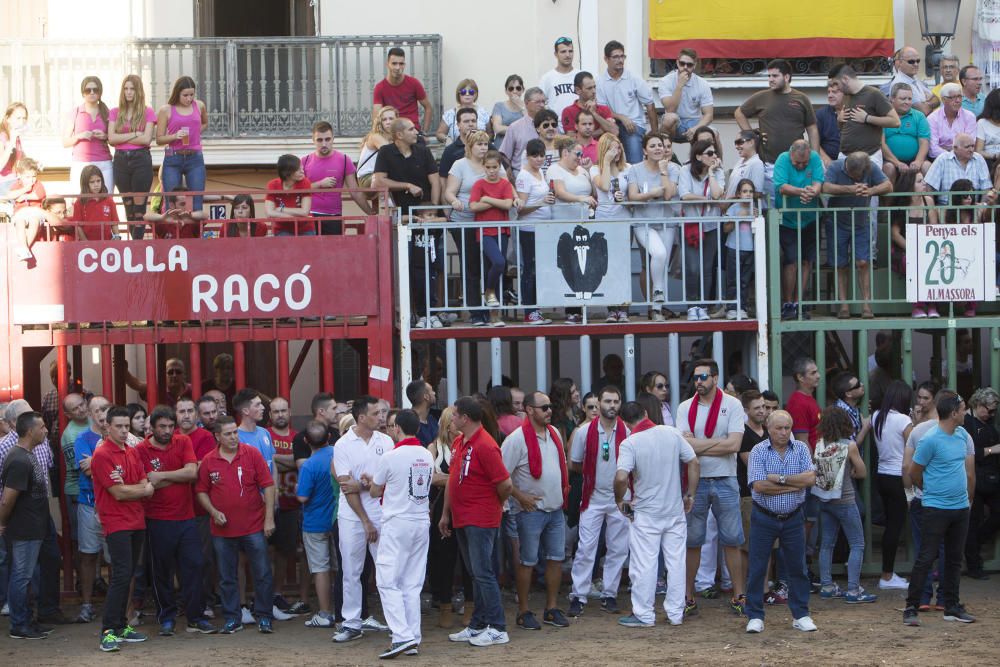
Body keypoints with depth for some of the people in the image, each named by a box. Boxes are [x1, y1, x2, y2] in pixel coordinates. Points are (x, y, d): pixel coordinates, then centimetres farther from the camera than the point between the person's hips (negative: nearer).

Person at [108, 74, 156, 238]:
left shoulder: (148, 112, 3)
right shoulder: (115, 112, 9)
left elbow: (146, 139, -9)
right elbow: (111, 139, -2)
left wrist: (122, 138, -6)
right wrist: (134, 134, -8)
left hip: (141, 159, -3)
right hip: (120, 161, 3)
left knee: (139, 205, -4)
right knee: (128, 206, 6)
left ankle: (138, 242, -4)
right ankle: (135, 242, 11)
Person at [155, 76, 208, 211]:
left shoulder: (199, 106, 8)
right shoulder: (166, 110, -1)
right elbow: (159, 139, -2)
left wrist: (194, 133, 11)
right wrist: (175, 136, -19)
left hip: (195, 158, 2)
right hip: (173, 160, -2)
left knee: (196, 203, 0)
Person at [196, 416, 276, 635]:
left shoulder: (252, 454, -3)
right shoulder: (208, 461, 1)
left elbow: (268, 486, -3)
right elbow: (201, 491, 9)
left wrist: (269, 518, -7)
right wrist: (213, 512, -7)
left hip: (254, 528, -1)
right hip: (223, 529, 2)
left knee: (262, 574, 1)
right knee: (227, 577, 9)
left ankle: (264, 617, 12)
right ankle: (232, 619, 20)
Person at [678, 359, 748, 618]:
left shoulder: (732, 405, -2)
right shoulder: (685, 408, 3)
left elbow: (734, 445, -14)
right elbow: (685, 444, -10)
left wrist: (699, 446, -11)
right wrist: (719, 442, -13)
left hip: (725, 481, -1)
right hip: (694, 481, 1)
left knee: (732, 541, 3)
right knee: (691, 542, 6)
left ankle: (739, 596, 12)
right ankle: (688, 598, 12)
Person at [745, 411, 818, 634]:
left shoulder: (801, 449, 1)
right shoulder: (758, 451, -7)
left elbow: (811, 478, -12)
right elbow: (759, 486, -18)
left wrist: (780, 478, -17)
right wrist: (795, 485, -13)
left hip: (793, 519, 2)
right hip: (764, 518, -2)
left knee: (797, 567, 8)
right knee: (757, 568, 2)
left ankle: (801, 615, 20)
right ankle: (755, 616, 11)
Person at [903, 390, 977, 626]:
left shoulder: (962, 435, 6)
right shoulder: (931, 440, -17)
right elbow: (913, 473, -7)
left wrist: (966, 495, 16)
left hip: (961, 508, 7)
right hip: (936, 509, -7)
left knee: (954, 558, 13)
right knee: (926, 558, -5)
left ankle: (952, 607, 22)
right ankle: (911, 608, 1)